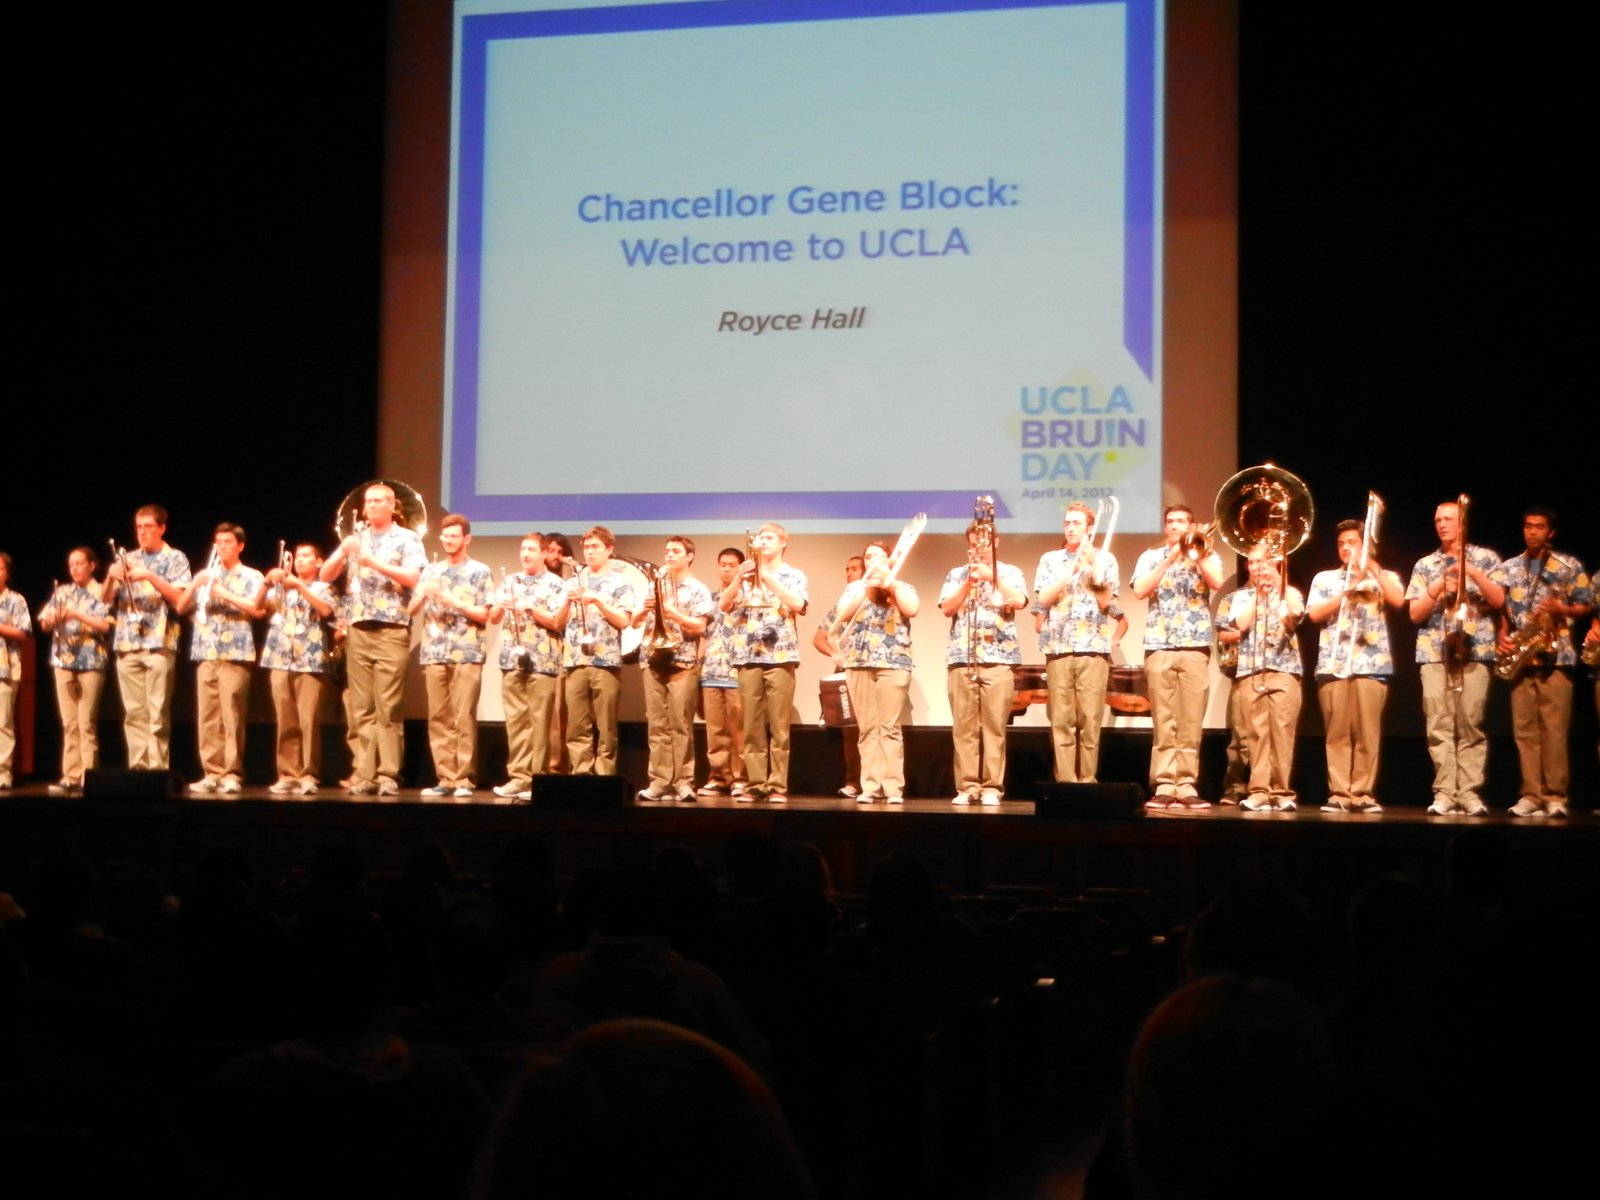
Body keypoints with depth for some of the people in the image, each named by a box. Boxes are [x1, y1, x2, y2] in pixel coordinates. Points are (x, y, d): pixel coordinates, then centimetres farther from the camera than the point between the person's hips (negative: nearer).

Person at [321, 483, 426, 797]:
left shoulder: (407, 539, 4)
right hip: (358, 630, 4)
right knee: (362, 708, 2)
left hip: (391, 630, -4)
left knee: (388, 708, -7)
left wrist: (374, 562, -18)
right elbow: (326, 576, 11)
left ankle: (388, 775, -7)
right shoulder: (355, 540, 17)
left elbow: (412, 577, -10)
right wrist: (342, 552, -7)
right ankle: (364, 774, 2)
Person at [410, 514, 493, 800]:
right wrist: (424, 594, -7)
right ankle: (445, 779, 5)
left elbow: (484, 614, -1)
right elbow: (411, 610, 12)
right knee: (438, 718, 2)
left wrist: (454, 601, -12)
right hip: (434, 653, 4)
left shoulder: (479, 572, 5)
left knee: (464, 718, -7)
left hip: (467, 653, -4)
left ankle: (464, 779, -6)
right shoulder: (430, 571, 15)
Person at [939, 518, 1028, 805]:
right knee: (964, 727, -1)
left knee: (994, 726, -5)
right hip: (961, 658, 2)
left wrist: (992, 576, -11)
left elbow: (1019, 601, -7)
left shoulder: (1010, 572, 11)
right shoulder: (957, 574, 16)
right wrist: (969, 582, -6)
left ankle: (992, 787, -4)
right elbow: (947, 609, 3)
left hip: (998, 659, -2)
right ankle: (967, 786, 1)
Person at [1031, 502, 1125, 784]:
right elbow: (1043, 599, 1)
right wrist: (1072, 567, -4)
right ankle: (1065, 782, -3)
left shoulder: (1105, 558, 11)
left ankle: (1087, 782, -1)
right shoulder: (1050, 559, 14)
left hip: (1094, 647, -1)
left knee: (1090, 720, -4)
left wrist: (1091, 565, -5)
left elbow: (1104, 601, 1)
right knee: (1061, 721, -3)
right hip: (1058, 647, 1)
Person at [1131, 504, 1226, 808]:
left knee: (1191, 720, -3)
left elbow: (1217, 582, -7)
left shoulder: (1207, 555, 13)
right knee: (1163, 720, -3)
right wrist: (1169, 560, -7)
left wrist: (1194, 555, -10)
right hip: (1159, 646, 0)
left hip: (1196, 646, 0)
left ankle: (1187, 785, -2)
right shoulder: (1151, 557, 14)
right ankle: (1164, 785, -3)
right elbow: (1140, 591, -3)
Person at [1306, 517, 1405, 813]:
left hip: (1372, 664, -1)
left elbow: (1398, 600, -5)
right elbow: (1314, 614, 4)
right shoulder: (1324, 578, 18)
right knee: (1337, 733, -3)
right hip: (1332, 664, 1)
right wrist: (1347, 591, -3)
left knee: (1368, 733, -6)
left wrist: (1372, 566, -4)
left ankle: (1363, 793, -3)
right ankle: (1339, 794, -2)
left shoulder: (1383, 577, 16)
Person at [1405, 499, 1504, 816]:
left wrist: (1471, 571, -11)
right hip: (1434, 652, 2)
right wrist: (1437, 588, -6)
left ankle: (1470, 793, -7)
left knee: (1471, 724, -7)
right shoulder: (1424, 565, 15)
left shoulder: (1485, 558, 11)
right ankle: (1444, 793, -6)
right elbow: (1414, 614, 9)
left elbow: (1498, 600, 0)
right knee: (1439, 726, -5)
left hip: (1475, 651, -2)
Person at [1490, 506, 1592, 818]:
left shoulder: (1570, 567, 6)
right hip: (1520, 656, 3)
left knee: (1554, 728, -7)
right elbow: (1499, 609, 12)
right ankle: (1531, 794, 3)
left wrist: (1560, 609, -13)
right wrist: (1502, 637, -4)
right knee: (1524, 728, 1)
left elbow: (1587, 606, 5)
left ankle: (1555, 796, -4)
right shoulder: (1506, 569, 13)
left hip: (1556, 655, -3)